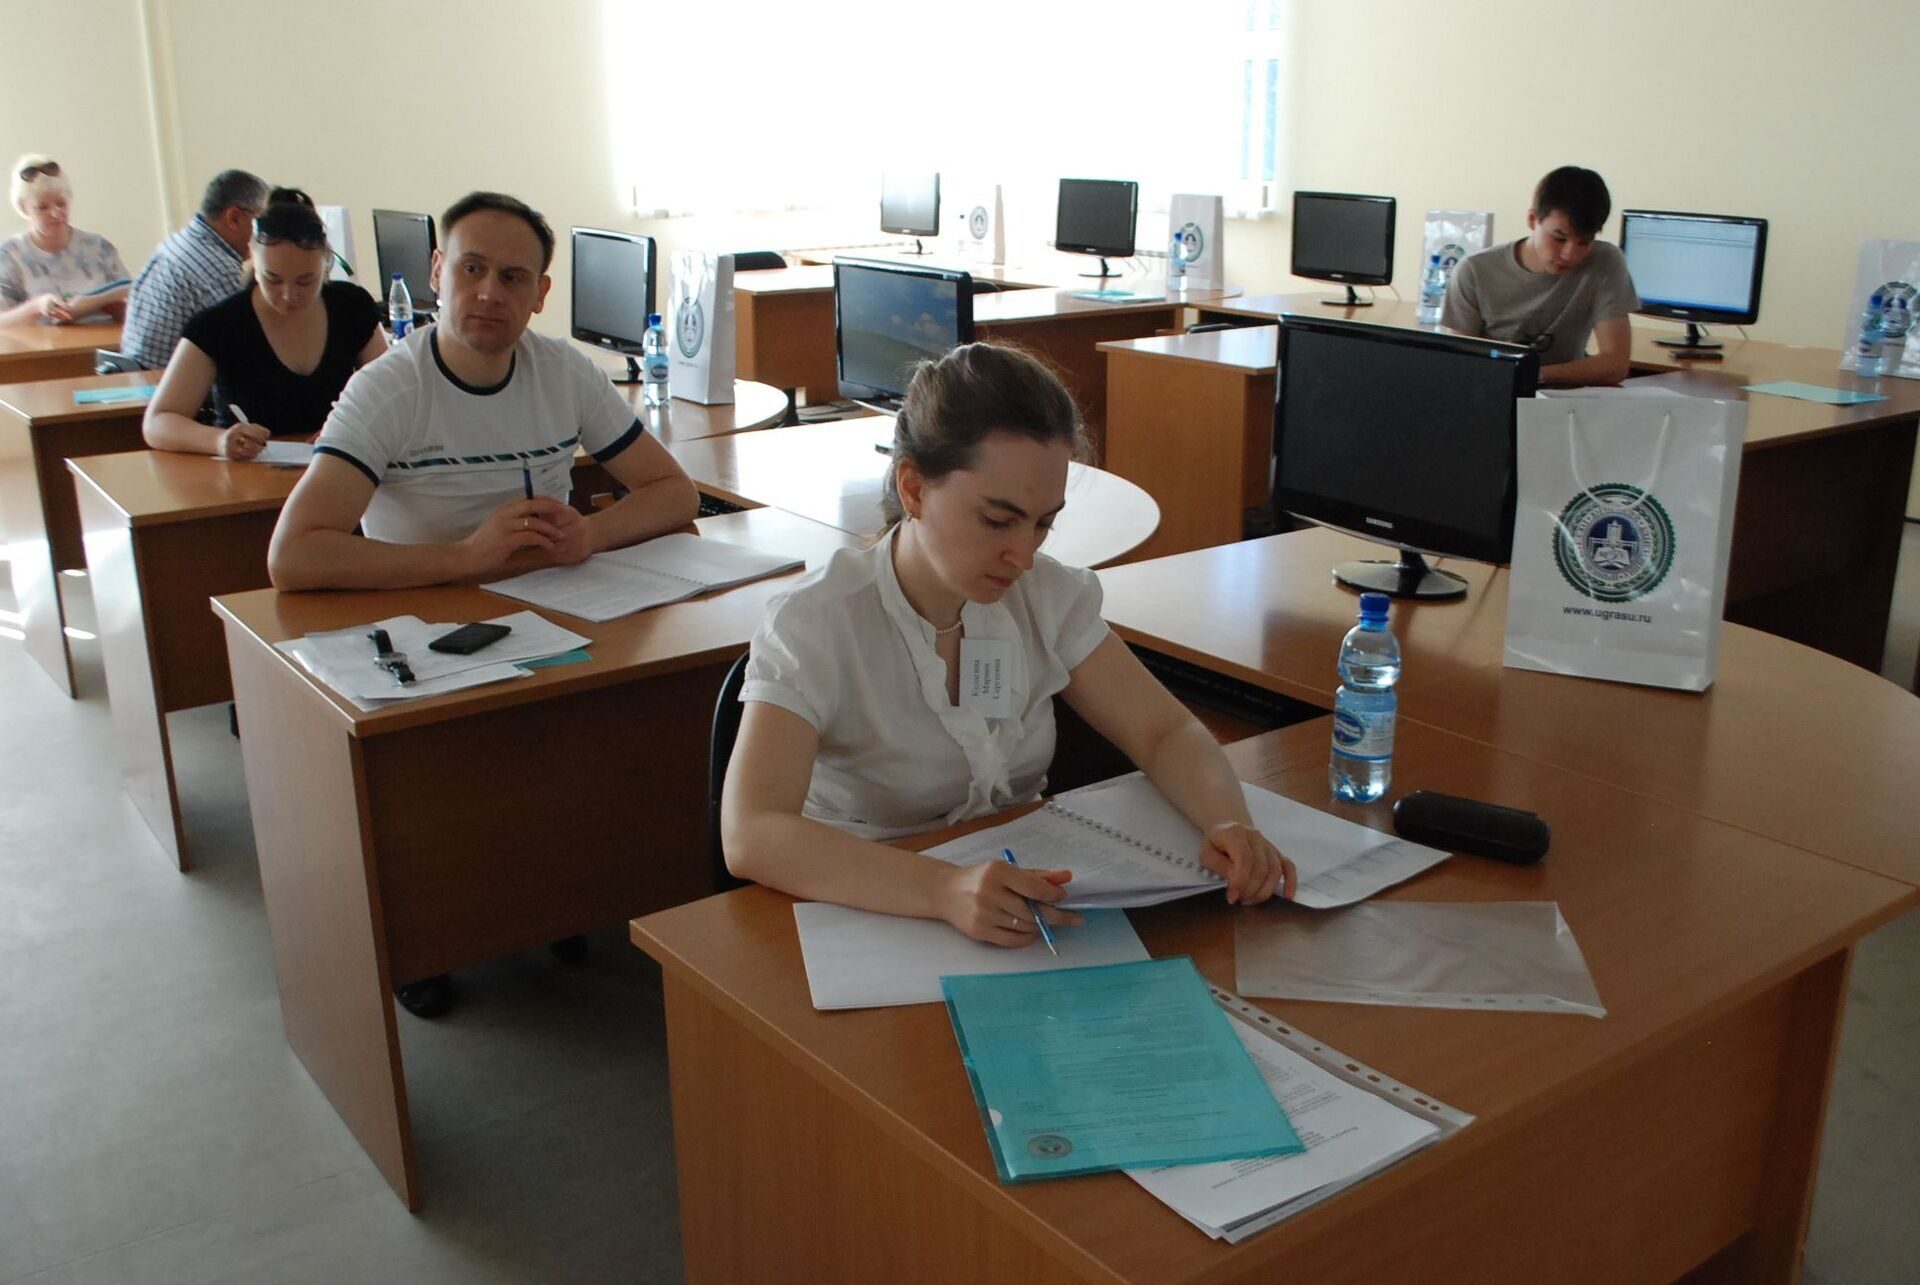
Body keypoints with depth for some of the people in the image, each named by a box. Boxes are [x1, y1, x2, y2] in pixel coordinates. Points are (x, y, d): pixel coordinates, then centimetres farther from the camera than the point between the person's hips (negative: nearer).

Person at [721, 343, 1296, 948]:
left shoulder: (1047, 595, 0)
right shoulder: (814, 624, -17)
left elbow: (1165, 731, 0)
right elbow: (750, 836, -30)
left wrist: (1230, 825, -23)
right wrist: (943, 889, -45)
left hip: (1028, 905, 4)